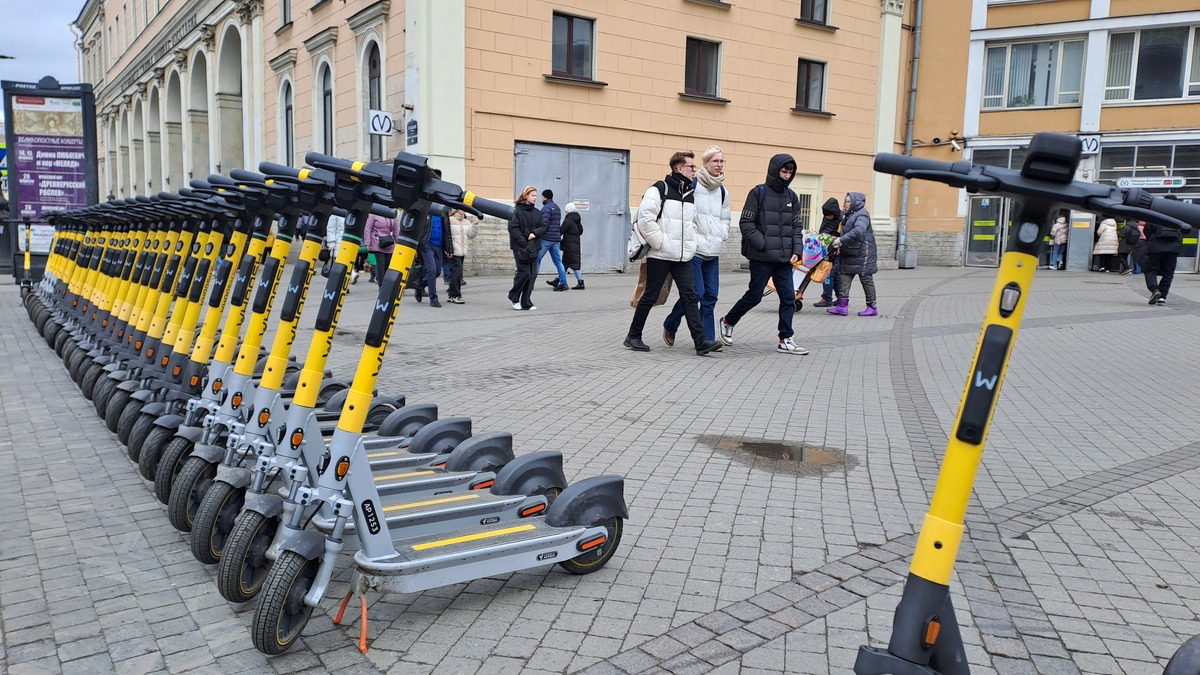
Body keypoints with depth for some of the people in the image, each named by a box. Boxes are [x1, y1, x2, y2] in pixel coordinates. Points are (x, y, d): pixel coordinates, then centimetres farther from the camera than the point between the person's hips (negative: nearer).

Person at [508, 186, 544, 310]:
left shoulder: (536, 212, 14)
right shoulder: (516, 211, -5)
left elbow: (543, 227, 11)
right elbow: (513, 228, -12)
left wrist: (535, 233, -11)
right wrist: (524, 243, -18)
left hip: (533, 247, 6)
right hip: (520, 247, -6)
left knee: (532, 274, 2)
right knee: (524, 272, -8)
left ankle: (526, 302, 9)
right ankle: (513, 297, 14)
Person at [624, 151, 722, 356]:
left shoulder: (690, 194, 14)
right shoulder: (659, 190, -7)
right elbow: (645, 219, -16)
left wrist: (691, 245, 9)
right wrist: (661, 242, -15)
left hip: (684, 257, 6)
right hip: (660, 255, -6)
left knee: (690, 296, -3)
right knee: (650, 296, 2)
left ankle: (700, 341, -8)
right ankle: (633, 336, 17)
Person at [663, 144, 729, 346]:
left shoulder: (723, 191, 16)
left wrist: (722, 234, 7)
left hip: (713, 251, 7)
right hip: (693, 248, -7)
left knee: (711, 295, 2)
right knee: (696, 292, -11)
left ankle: (707, 338, 7)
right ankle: (670, 326, 12)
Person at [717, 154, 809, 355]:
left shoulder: (791, 197, 13)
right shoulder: (759, 193, -4)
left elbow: (797, 227, 15)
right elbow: (746, 223, -8)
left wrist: (797, 250, 2)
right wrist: (762, 244, -16)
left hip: (785, 259, 5)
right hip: (762, 258, -5)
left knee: (788, 298, 1)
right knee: (754, 296, 3)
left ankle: (785, 340, 9)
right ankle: (728, 322, 25)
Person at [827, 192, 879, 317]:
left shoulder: (862, 214, -11)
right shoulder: (849, 216, 17)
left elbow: (859, 231, -27)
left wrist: (841, 240, -28)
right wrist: (840, 246, 5)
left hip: (862, 254, -9)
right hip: (850, 254, 9)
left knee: (866, 279, 0)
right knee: (843, 277, 1)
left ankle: (872, 307, 10)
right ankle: (842, 306, -1)